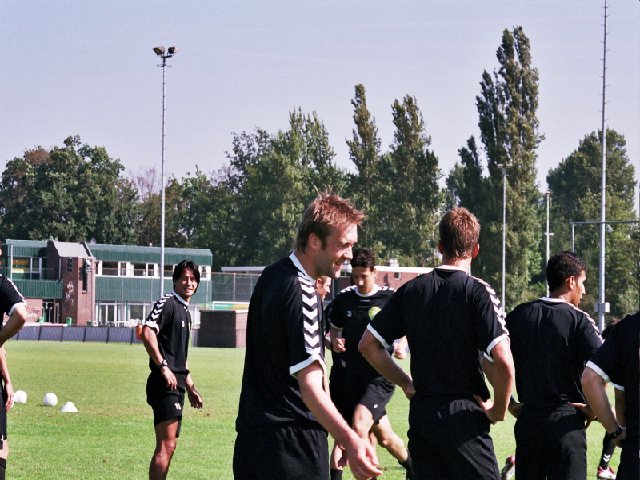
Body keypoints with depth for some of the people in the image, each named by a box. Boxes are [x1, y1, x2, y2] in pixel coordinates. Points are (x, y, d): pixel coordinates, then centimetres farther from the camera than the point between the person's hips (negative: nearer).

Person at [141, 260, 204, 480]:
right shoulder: (167, 303, -7)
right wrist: (163, 366, -25)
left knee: (167, 446, 12)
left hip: (176, 386, 10)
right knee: (166, 446, -15)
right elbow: (147, 332, -22)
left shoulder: (185, 311, 21)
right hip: (163, 385, -10)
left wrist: (190, 387, 28)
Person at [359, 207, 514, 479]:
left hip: (421, 415, 5)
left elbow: (368, 345, 8)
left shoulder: (411, 290, 5)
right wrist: (499, 408, -4)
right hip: (464, 416, -5)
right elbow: (503, 361, -19)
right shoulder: (478, 292, -10)